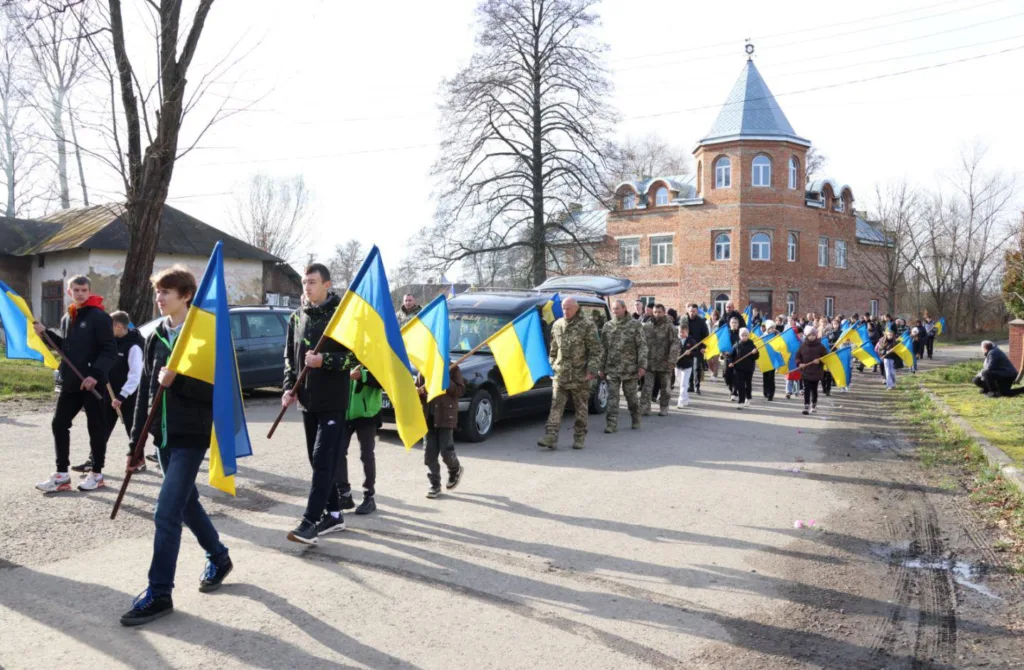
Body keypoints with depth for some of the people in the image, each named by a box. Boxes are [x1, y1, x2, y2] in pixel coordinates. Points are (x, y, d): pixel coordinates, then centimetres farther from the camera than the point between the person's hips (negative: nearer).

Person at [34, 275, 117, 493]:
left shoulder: (100, 317, -10)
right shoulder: (66, 318, 14)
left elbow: (110, 351, -15)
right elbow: (65, 348, 22)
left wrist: (96, 374, -25)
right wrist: (46, 334, 8)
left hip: (93, 383, -7)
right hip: (69, 382, 7)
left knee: (96, 427, 3)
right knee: (59, 424, 7)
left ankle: (96, 474, 14)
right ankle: (62, 474, 16)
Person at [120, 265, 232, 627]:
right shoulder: (156, 336, 8)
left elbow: (216, 389, -15)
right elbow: (145, 389, 11)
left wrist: (177, 380, -26)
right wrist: (137, 440, 9)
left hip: (192, 436, -7)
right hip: (164, 435, 7)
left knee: (166, 512, -9)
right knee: (186, 503, 18)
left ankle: (159, 594, 0)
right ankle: (219, 558, 38)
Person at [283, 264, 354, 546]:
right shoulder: (297, 317, 10)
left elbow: (354, 355, -9)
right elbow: (290, 356, 15)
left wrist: (324, 360, -22)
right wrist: (289, 388, 3)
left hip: (333, 401, -6)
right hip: (308, 401, 6)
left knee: (324, 461, -9)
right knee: (318, 460, 12)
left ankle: (310, 522, -8)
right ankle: (333, 514, 23)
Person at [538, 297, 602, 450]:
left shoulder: (588, 326, -5)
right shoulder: (557, 325, 11)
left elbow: (596, 351, -6)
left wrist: (592, 370, -13)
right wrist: (552, 366, 16)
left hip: (579, 375, -4)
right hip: (560, 374, 4)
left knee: (581, 408, 7)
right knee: (556, 406, -4)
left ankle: (579, 437, 18)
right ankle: (551, 437, -9)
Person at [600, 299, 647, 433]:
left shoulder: (635, 325, -2)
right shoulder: (607, 326, 8)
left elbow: (642, 347, -4)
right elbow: (603, 348, 12)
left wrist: (642, 365, -11)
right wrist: (602, 368, 10)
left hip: (629, 369, -2)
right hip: (612, 369, 2)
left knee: (631, 396, 9)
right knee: (612, 398, -2)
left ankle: (636, 420, 28)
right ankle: (611, 424, 1)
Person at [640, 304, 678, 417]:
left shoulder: (669, 327, -4)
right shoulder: (646, 326, 7)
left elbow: (675, 343, -10)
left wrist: (672, 360, -19)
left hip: (664, 363, -2)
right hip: (649, 362, 2)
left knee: (665, 388, 9)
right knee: (646, 387, -3)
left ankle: (663, 409, 22)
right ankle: (644, 409, -1)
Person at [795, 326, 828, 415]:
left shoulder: (820, 346, -2)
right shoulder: (803, 345, 1)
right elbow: (798, 356, 7)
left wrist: (819, 360, -15)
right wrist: (799, 363, -10)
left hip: (816, 372, 0)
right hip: (805, 371, 1)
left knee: (814, 389, 10)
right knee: (806, 389, -5)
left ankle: (814, 406, 26)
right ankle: (806, 407, -6)